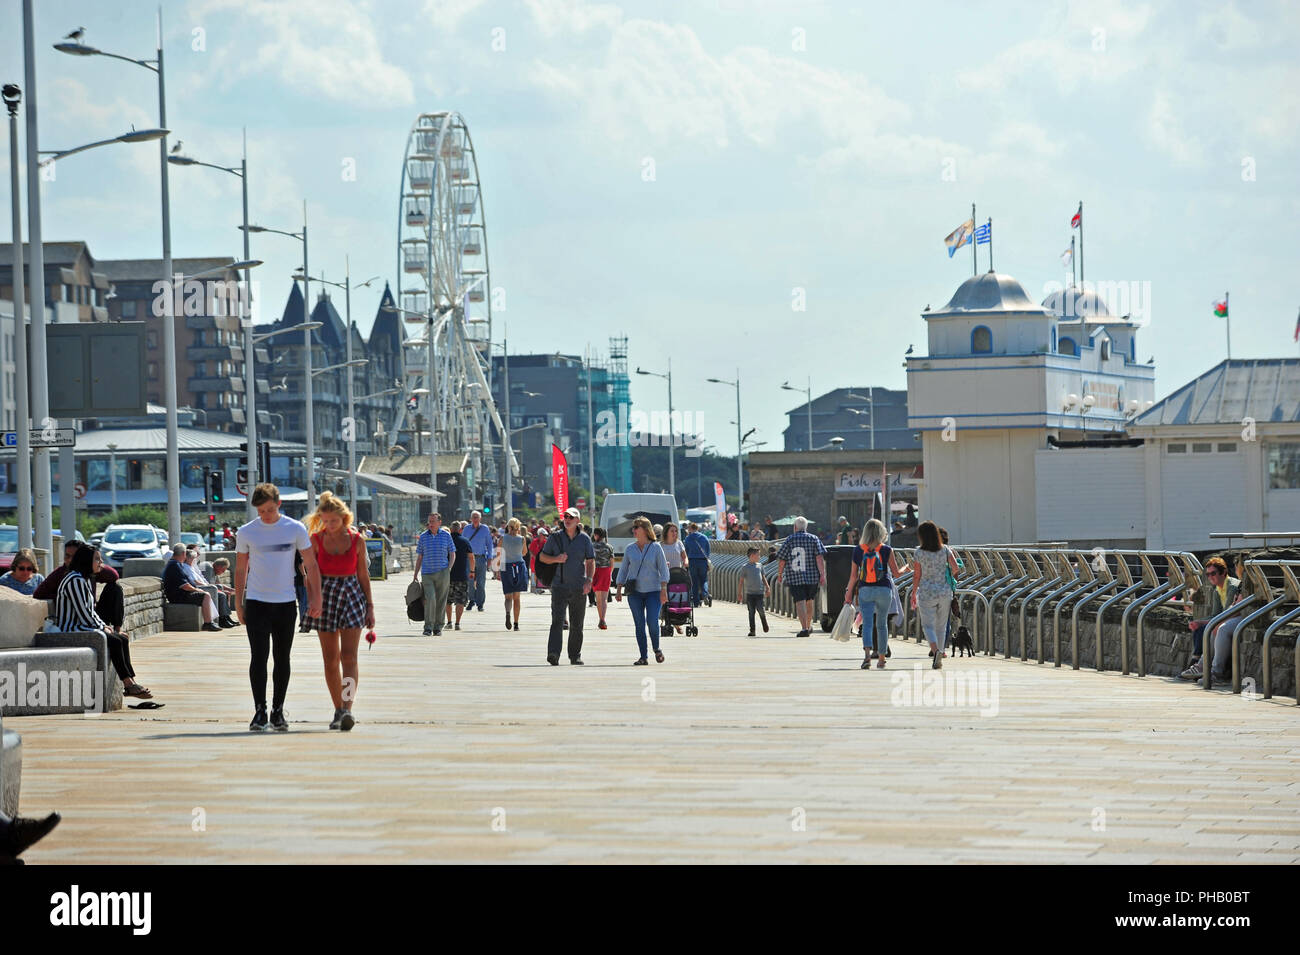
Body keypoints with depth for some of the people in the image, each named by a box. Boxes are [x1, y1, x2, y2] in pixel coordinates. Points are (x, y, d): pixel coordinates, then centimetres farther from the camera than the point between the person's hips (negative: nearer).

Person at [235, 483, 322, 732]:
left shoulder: (295, 529, 1)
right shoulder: (246, 532, 2)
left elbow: (311, 565, 5)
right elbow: (240, 570, 10)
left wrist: (316, 598, -1)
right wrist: (238, 604, 7)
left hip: (286, 602, 1)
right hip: (256, 602, -1)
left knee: (282, 659, 5)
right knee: (258, 657, -8)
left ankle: (278, 712, 13)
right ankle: (259, 711, -4)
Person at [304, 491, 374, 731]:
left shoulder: (357, 540, 1)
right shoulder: (316, 539, 2)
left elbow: (363, 574, 6)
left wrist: (370, 606, 6)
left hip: (352, 594, -1)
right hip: (326, 596, 1)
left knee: (349, 657, -12)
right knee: (330, 659, 5)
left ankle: (347, 709, -22)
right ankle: (338, 710, 15)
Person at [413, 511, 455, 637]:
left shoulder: (446, 536, 5)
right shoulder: (423, 537, 7)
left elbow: (452, 554, 10)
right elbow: (419, 557, 13)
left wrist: (449, 569, -4)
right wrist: (415, 574, 10)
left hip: (443, 573, 0)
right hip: (427, 573, 0)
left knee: (441, 601, 2)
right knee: (430, 599, -15)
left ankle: (438, 627, 12)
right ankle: (428, 627, -11)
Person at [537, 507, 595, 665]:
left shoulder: (584, 539, 5)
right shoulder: (555, 538, 4)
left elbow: (590, 561, 3)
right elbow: (542, 557, 9)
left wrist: (589, 580, -12)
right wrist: (556, 559, -11)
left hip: (578, 588, 1)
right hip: (559, 586, -1)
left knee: (577, 625, 9)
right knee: (557, 621, -16)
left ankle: (575, 656, 22)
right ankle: (553, 654, -27)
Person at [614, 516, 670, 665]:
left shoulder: (656, 548, 0)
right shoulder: (630, 549, 8)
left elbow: (663, 569, -1)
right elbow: (623, 569, 13)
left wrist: (664, 590, -10)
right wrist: (619, 590, 7)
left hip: (653, 591, -3)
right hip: (634, 592, 3)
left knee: (652, 622, -13)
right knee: (639, 625, -1)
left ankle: (657, 649, 13)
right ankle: (643, 657, 4)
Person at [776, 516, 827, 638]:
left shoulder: (789, 540, 2)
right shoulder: (813, 539, 3)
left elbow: (782, 560, 3)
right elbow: (819, 558, -7)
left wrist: (779, 574, 17)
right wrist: (822, 575, -8)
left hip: (794, 578, -2)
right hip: (812, 577, 2)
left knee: (800, 602, -6)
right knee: (809, 601, 19)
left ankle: (804, 628, -19)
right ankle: (809, 626, 34)